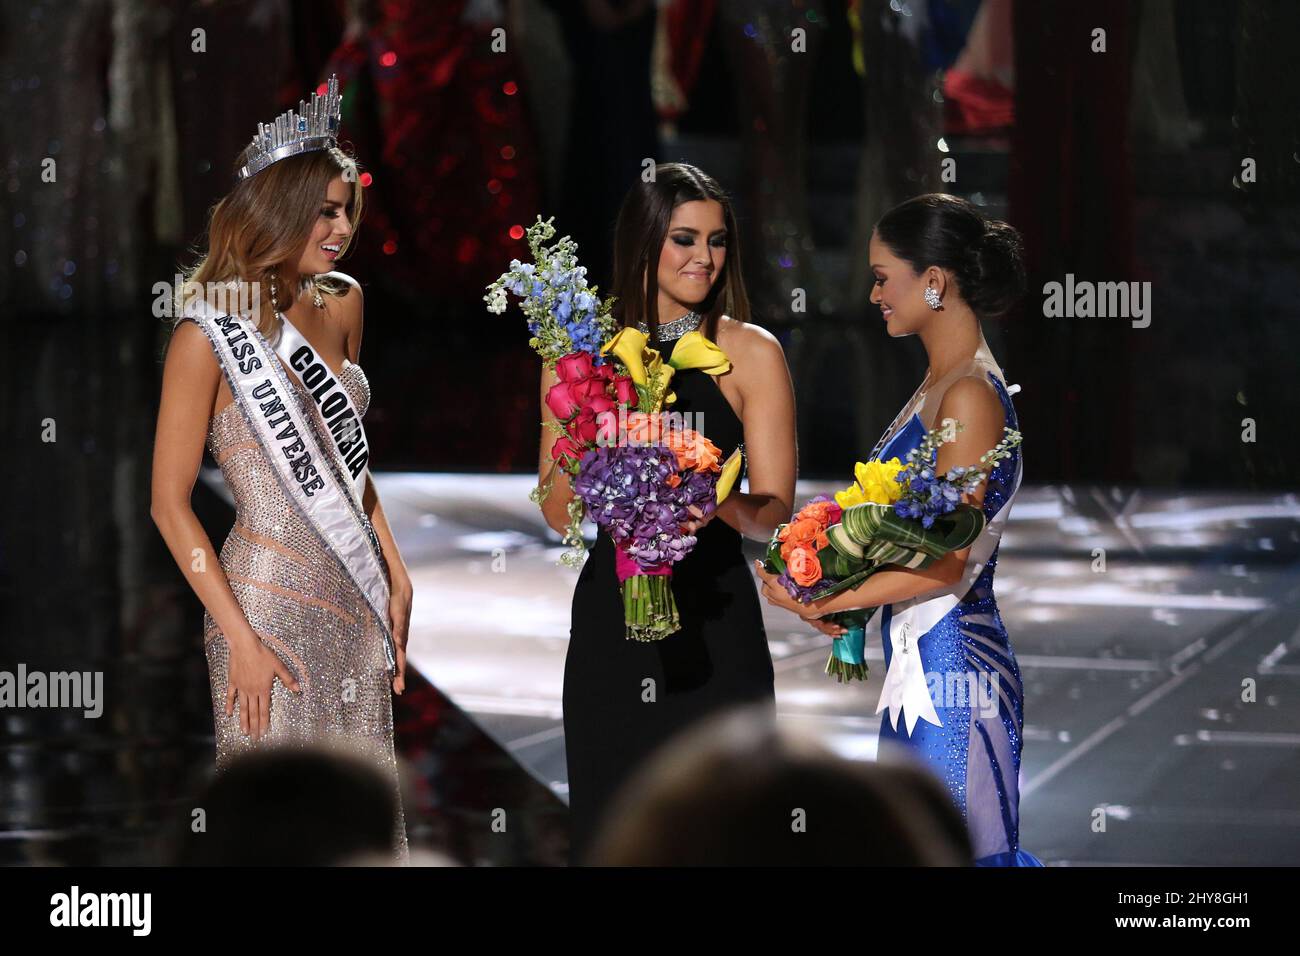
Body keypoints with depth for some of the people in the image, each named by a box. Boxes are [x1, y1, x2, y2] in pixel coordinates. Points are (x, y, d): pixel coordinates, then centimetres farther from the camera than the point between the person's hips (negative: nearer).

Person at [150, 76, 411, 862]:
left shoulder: (341, 304, 8)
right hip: (272, 607, -6)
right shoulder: (211, 333, -11)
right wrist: (240, 638, -15)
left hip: (356, 601, 6)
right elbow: (170, 503, -10)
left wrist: (394, 574, 10)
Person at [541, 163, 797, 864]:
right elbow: (558, 509, 6)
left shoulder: (751, 353, 1)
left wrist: (717, 505, -24)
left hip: (714, 618, -2)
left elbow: (774, 511, -2)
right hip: (610, 615, 2)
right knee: (608, 824, 4)